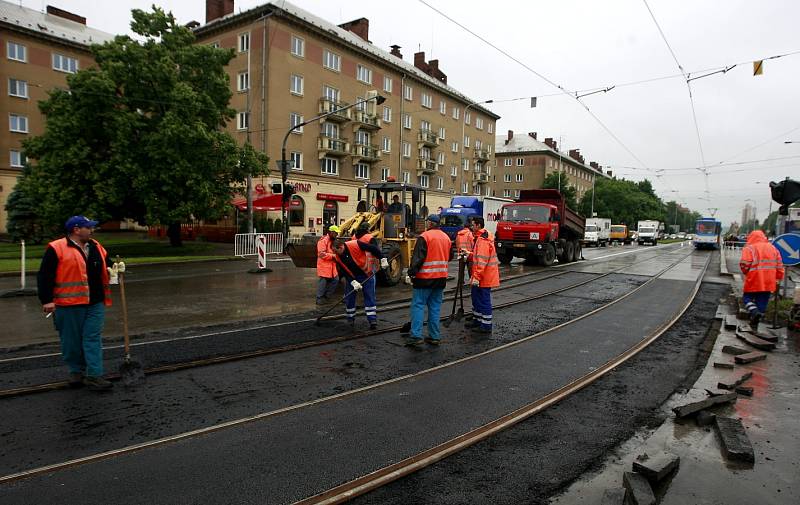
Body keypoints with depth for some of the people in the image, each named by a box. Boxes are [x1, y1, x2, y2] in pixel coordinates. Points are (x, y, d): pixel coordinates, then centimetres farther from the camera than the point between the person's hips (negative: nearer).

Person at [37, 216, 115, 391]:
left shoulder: (95, 247, 11)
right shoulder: (56, 249, -7)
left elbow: (106, 263, 25)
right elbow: (45, 276, -7)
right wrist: (47, 300, -12)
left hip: (95, 304, 4)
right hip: (69, 305, -4)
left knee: (93, 339, 1)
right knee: (72, 341, 9)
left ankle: (94, 376, 3)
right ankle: (76, 371, 27)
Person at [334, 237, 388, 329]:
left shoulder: (355, 245, -26)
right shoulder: (337, 257, -12)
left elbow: (373, 249, -19)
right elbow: (344, 272, -10)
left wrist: (382, 260, -20)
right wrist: (353, 282, -22)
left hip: (367, 274, -4)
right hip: (351, 277, 4)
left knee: (370, 297, -3)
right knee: (349, 298, 5)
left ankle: (373, 320, 2)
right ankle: (351, 319, 21)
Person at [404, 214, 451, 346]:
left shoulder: (424, 237, -11)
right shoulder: (446, 237, 11)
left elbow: (417, 258, -16)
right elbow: (449, 257, 21)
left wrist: (411, 274, -13)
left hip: (425, 277, -6)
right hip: (441, 278, 6)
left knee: (418, 305, -1)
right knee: (435, 307, 10)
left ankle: (415, 336, -7)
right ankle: (434, 336, 13)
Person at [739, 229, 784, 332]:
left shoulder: (749, 248, -8)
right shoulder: (773, 248, 11)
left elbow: (744, 263, -20)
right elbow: (779, 265, 12)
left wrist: (746, 272, -1)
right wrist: (778, 278, 18)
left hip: (753, 281, -5)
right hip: (768, 282, 5)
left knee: (747, 297, 13)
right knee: (761, 303, 12)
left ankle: (754, 311, -14)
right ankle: (754, 324, 17)